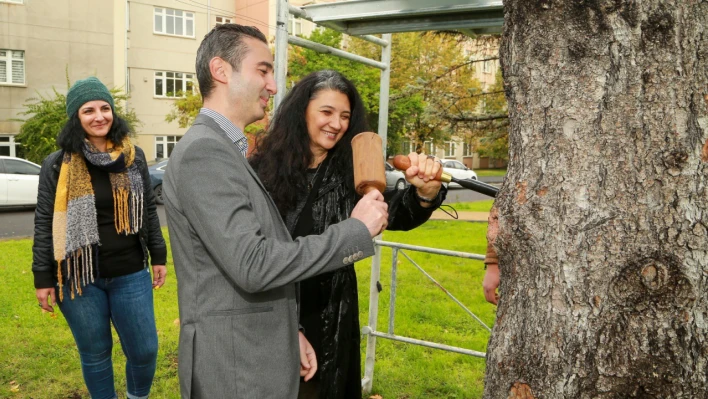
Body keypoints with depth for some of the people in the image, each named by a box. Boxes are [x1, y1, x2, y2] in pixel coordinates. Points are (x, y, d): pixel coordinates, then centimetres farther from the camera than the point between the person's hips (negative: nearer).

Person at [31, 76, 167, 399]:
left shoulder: (134, 157, 4)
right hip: (79, 277, -2)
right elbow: (44, 224, -1)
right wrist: (43, 277, -3)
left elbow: (149, 210, 11)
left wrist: (158, 256, 10)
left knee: (144, 351, 6)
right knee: (94, 354, 11)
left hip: (130, 275, 2)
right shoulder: (58, 164, -3)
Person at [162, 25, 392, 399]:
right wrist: (357, 229, -19)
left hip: (253, 358, 9)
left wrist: (287, 332, 14)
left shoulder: (222, 150, 12)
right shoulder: (203, 151, -20)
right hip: (234, 369, -9)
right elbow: (252, 266, -26)